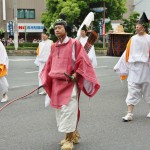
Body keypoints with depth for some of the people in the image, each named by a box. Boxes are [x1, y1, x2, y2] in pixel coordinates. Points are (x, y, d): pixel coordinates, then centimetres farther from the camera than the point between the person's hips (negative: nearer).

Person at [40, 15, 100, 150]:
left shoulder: (74, 44, -7)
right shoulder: (54, 47, 12)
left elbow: (83, 61, -10)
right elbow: (49, 64, 17)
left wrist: (76, 75, -17)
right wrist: (46, 78, 7)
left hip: (70, 83, -7)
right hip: (56, 83, 7)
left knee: (68, 110, -9)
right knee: (60, 110, 12)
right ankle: (74, 135, 27)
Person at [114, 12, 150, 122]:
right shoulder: (133, 39, 3)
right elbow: (127, 53, 7)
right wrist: (120, 67, 8)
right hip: (133, 68, 3)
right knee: (132, 90, 0)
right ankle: (129, 114, 2)